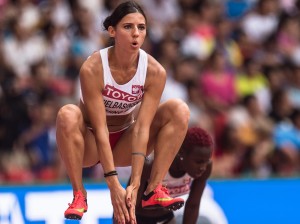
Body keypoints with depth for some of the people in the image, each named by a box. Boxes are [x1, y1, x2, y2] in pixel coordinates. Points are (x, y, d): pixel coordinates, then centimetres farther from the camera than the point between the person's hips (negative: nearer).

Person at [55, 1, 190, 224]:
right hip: (91, 146, -3)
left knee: (179, 109, -18)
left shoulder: (155, 72, -18)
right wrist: (113, 184, -34)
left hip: (123, 145, 3)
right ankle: (79, 195, -24)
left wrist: (134, 185, -31)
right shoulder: (92, 69, -26)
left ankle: (154, 190, -17)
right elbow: (100, 128, -28)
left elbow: (141, 128, -23)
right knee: (68, 115, -36)